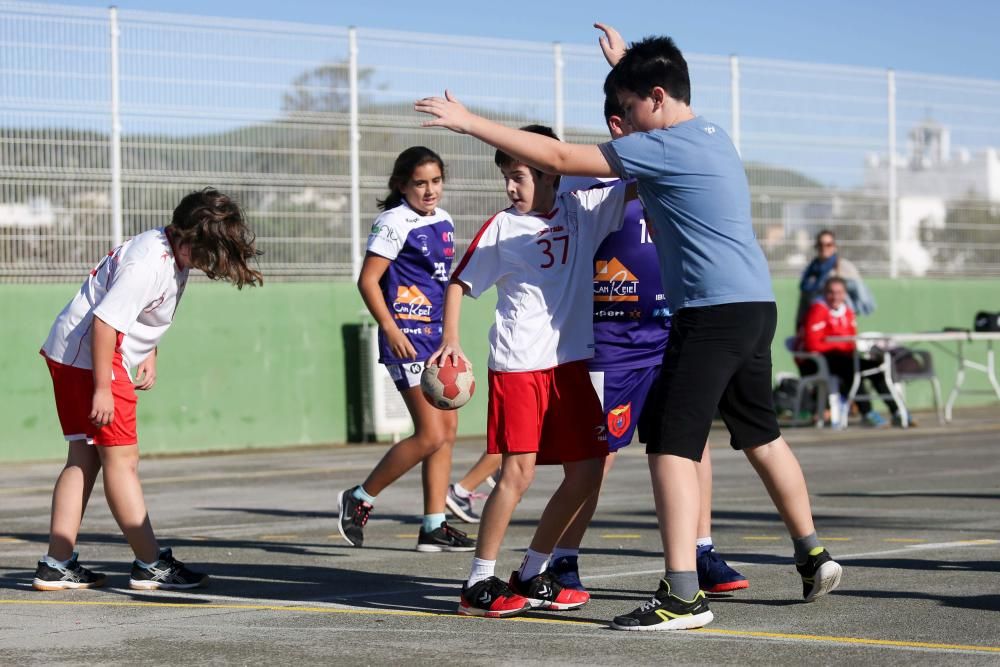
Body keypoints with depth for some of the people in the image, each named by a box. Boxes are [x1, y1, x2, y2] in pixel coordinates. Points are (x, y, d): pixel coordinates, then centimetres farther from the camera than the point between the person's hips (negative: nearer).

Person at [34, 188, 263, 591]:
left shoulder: (173, 252, 7)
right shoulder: (149, 263, -24)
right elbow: (105, 320, -27)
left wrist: (148, 355, 10)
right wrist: (103, 388, -23)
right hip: (89, 357, -10)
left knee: (85, 458, 9)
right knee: (121, 458, -6)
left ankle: (56, 566, 10)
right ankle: (151, 565, -3)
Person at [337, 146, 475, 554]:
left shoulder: (444, 221, 14)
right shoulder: (395, 223, -11)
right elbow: (367, 281, -14)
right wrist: (390, 329, -21)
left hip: (436, 336, 9)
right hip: (408, 338, -9)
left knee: (448, 430, 6)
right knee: (431, 436, -12)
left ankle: (434, 527, 11)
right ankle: (360, 499, 3)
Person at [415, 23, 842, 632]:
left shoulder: (664, 147, -11)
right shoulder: (711, 134, 15)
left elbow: (558, 158, -14)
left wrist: (468, 121, -9)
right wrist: (628, 63, 47)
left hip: (713, 312, -10)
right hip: (757, 307, 10)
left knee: (672, 444, -10)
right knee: (762, 436, 22)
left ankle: (683, 595, -16)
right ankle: (814, 558, 29)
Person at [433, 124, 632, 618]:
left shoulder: (584, 211, 7)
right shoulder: (502, 227, 1)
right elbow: (460, 283, 5)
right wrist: (450, 340, -7)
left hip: (571, 363, 4)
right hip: (517, 365, -4)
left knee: (586, 472, 4)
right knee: (517, 471, -12)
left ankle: (530, 577, 16)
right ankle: (479, 584, -4)